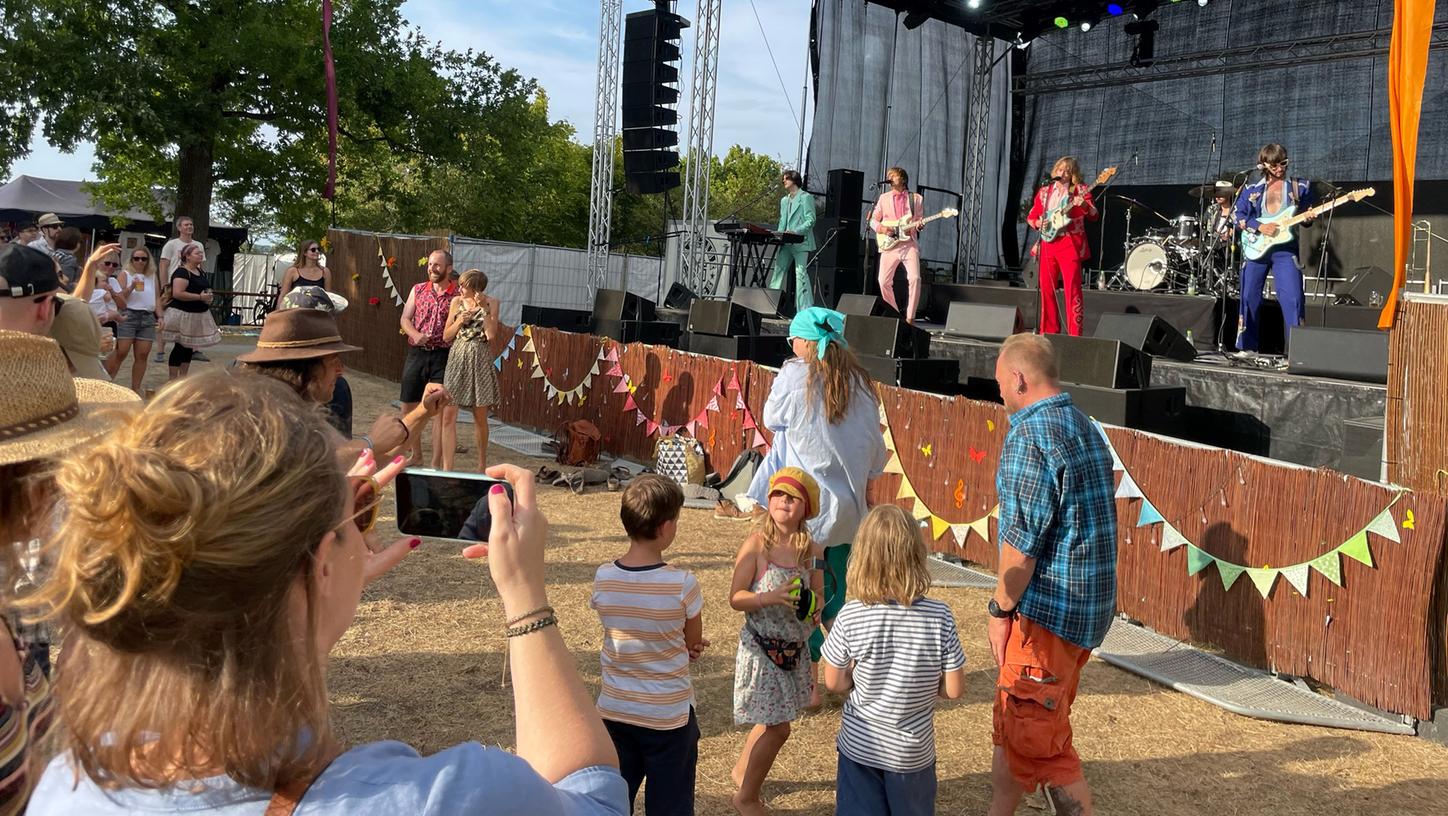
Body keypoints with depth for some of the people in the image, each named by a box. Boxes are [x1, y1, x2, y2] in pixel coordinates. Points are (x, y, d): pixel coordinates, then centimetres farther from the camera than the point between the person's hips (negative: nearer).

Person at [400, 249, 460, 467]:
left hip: (443, 357, -3)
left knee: (443, 412, -4)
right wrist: (416, 334, -13)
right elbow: (405, 319, 5)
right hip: (416, 353, 4)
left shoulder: (458, 296, -1)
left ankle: (436, 464, 5)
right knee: (409, 408, 10)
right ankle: (416, 454, 30)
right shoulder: (418, 290, 9)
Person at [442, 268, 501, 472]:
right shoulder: (456, 302, 5)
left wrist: (485, 308, -17)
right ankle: (446, 468, -3)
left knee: (480, 417, 8)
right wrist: (459, 321, -8)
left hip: (480, 360, -2)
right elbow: (446, 336, 8)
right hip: (457, 358, 2)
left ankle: (482, 464, 26)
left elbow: (491, 335, -13)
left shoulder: (491, 302, -3)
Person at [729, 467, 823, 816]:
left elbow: (816, 599, 6)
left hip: (795, 648, 5)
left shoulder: (811, 550, -2)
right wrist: (770, 597, -30)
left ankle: (742, 770, 46)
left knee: (771, 719, 19)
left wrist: (813, 608, -16)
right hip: (762, 647, -5)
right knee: (777, 727, -1)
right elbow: (735, 597, -14)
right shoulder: (757, 544, -15)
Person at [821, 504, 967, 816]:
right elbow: (954, 689, -10)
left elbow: (834, 683, -7)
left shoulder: (851, 616, -17)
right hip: (913, 751, 1)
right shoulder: (940, 617, -16)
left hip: (860, 746, 0)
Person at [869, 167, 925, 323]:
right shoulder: (884, 198, 14)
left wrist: (919, 225, -11)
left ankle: (909, 317, -12)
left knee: (914, 278, -19)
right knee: (884, 281, -8)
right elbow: (873, 219, 15)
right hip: (889, 245, 2)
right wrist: (880, 228, -5)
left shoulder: (916, 198, 10)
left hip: (909, 244, -2)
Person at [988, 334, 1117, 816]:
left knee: (1039, 741, 2)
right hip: (1090, 607, 10)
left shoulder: (1030, 435, -18)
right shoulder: (1086, 429, 12)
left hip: (1048, 610, -10)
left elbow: (1021, 539, -21)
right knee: (1012, 725, 22)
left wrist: (1001, 609, -11)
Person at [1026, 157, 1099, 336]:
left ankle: (1074, 334, -8)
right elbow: (1031, 217, 20)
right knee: (1047, 289, 5)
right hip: (1048, 244, 4)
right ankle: (1049, 331, 14)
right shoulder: (1044, 192, 15)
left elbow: (1094, 216, -4)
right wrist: (1038, 223, -2)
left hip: (1070, 245, -4)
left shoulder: (1080, 190, 5)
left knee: (1072, 289, -8)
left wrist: (1084, 205, -24)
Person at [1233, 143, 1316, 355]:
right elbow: (1238, 216, 3)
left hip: (1286, 248, -1)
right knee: (1250, 296, 4)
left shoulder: (1299, 187, 8)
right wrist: (1260, 227, -11)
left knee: (1292, 298, -12)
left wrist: (1308, 218, -9)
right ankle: (1249, 346, 16)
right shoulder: (1252, 189, 7)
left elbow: (1306, 215, 14)